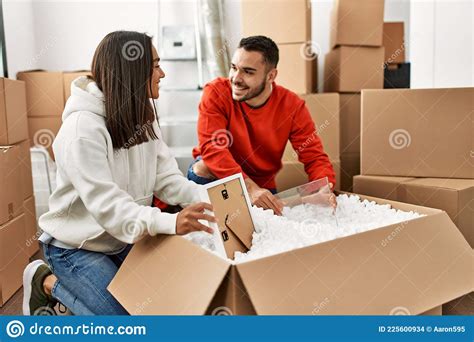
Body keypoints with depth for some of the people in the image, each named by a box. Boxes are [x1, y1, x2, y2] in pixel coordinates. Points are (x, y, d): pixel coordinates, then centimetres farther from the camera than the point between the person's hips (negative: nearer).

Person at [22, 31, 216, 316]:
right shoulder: (83, 127, -25)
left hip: (124, 240, 8)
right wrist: (170, 222, -47)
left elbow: (166, 179, -6)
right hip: (77, 248, -7)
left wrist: (210, 199, -24)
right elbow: (105, 204, -34)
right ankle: (47, 283, 9)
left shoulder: (143, 117, 1)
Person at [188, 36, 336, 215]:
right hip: (216, 177, -1)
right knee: (204, 168, -32)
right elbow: (211, 147, -31)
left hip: (261, 187, 2)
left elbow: (314, 157, -13)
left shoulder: (292, 106, -14)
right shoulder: (216, 93, -20)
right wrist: (249, 187, -44)